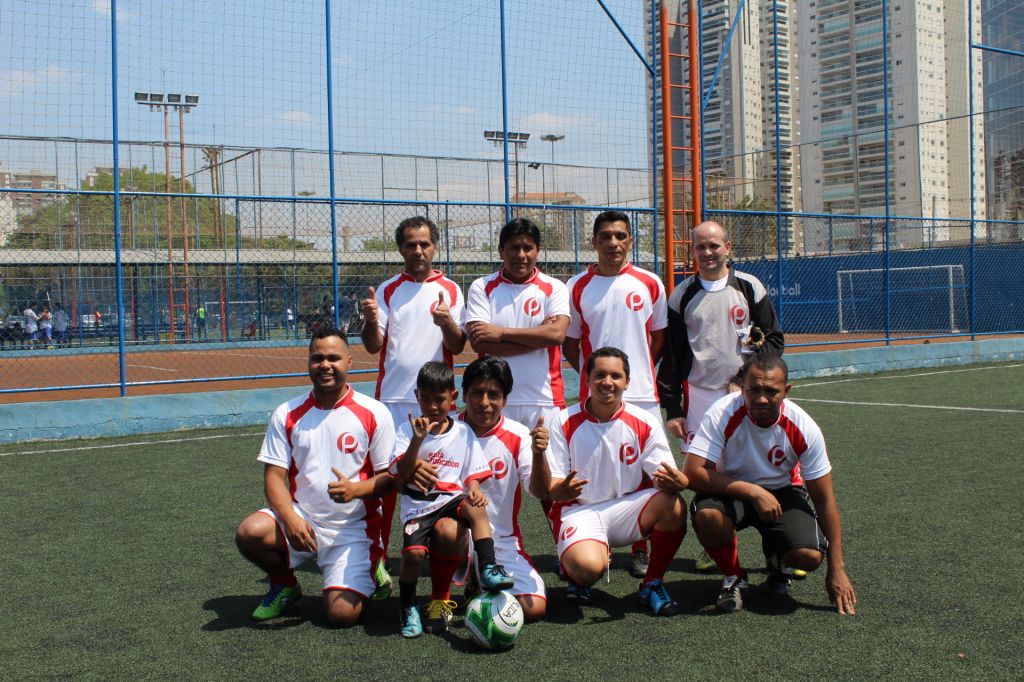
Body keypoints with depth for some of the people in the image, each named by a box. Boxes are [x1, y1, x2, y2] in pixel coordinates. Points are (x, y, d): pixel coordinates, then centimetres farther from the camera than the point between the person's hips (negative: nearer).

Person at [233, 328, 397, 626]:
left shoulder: (374, 413, -4)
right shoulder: (287, 414, 3)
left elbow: (389, 477, -2)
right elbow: (274, 476, 0)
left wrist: (354, 489, -24)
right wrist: (290, 519, -19)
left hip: (353, 528, -2)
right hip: (301, 518, 3)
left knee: (343, 614, -18)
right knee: (249, 532, -28)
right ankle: (284, 584, 6)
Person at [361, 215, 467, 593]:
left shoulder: (450, 290, 6)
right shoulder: (387, 290, 8)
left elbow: (457, 346, 1)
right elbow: (373, 345, 3)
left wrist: (447, 323, -20)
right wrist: (371, 320, -18)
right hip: (393, 398, 0)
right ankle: (378, 557, 9)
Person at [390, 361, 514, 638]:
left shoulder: (463, 433, 10)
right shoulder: (407, 430, 4)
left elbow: (472, 476, 9)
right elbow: (401, 476, -7)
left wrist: (475, 491, -15)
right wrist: (418, 440, -19)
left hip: (452, 500, 1)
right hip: (418, 507, -1)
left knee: (475, 507, -33)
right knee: (414, 552, -25)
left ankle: (488, 569, -29)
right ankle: (408, 607, 2)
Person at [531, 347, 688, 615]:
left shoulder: (644, 422, -2)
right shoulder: (565, 423, -5)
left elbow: (665, 476, -6)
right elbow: (549, 488, -7)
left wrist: (674, 481, -32)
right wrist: (562, 490, -32)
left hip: (628, 508, 3)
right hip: (579, 511, -2)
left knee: (673, 505, -29)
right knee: (588, 567, -34)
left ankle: (653, 584, -4)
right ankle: (575, 573, 7)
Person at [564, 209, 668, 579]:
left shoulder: (649, 284, 4)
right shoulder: (577, 287, 2)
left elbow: (659, 337, 13)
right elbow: (570, 342, 10)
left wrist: (639, 370, 7)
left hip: (642, 395, 1)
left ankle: (640, 549, 16)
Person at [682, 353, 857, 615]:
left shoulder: (803, 428, -20)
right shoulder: (723, 414, -26)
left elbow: (824, 500, -12)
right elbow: (692, 473, -31)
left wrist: (836, 568, -12)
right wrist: (753, 492, -34)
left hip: (781, 492, 2)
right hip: (730, 489, -1)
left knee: (810, 556, -24)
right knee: (707, 515, -36)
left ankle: (776, 558, 16)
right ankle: (733, 577, -4)